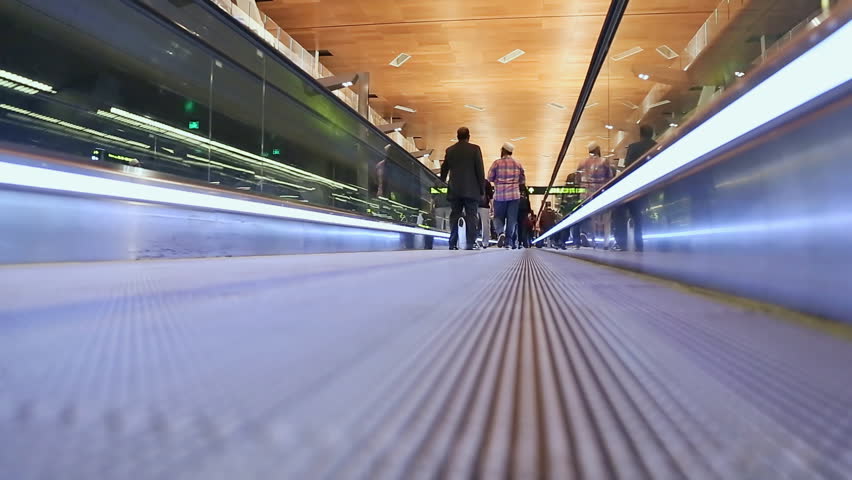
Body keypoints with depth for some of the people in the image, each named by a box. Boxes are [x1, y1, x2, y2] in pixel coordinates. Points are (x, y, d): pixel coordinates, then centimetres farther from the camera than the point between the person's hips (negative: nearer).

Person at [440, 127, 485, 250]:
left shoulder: (450, 150, 7)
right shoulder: (475, 149, -2)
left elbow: (444, 170, 14)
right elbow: (480, 170, -4)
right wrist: (482, 188, 2)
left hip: (454, 190, 3)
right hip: (471, 190, -3)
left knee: (454, 216, 7)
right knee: (471, 216, -1)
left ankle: (453, 244, 4)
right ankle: (470, 244, -5)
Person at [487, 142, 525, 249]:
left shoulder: (497, 163, -3)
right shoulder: (517, 164, 5)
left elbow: (490, 178, 1)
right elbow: (523, 180, 12)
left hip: (500, 195, -2)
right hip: (514, 195, 2)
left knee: (498, 216, 9)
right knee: (511, 219, 6)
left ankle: (501, 233, -16)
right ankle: (508, 241, 5)